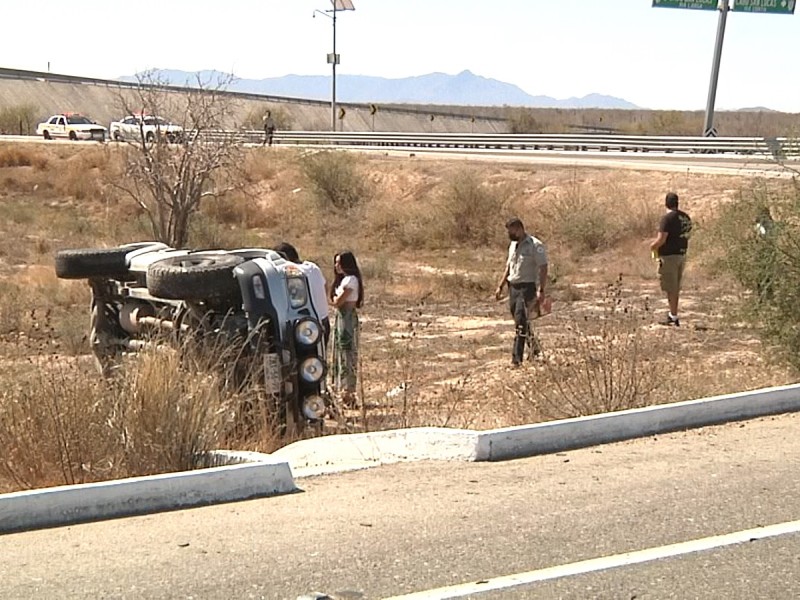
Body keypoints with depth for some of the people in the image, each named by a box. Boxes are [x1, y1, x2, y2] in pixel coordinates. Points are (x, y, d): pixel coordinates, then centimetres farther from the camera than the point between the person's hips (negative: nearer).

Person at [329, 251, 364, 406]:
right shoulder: (344, 279, 16)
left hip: (347, 318, -10)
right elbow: (335, 301, 13)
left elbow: (337, 302, -17)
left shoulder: (351, 280, -14)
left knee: (347, 352, -7)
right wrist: (337, 300, -5)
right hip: (342, 317, 10)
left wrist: (336, 299, 1)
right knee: (341, 352, 12)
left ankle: (348, 391, -4)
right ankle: (345, 389, 18)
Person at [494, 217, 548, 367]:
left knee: (521, 321, -14)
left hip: (527, 287, -8)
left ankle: (517, 357, -14)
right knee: (520, 321, 13)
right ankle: (534, 348, 31)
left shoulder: (536, 246, -10)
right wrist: (500, 286, 16)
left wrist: (541, 291, -20)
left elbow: (543, 269, -13)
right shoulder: (513, 245, 14)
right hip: (513, 287, 8)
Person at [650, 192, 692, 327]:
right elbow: (688, 235, 17)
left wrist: (653, 246, -3)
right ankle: (672, 314, 27)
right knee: (676, 287, 17)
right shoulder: (686, 217, 8)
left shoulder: (667, 218, -18)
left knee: (671, 288, -1)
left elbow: (661, 240, -22)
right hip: (682, 254, 8)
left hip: (669, 256, -8)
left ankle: (674, 317, 2)